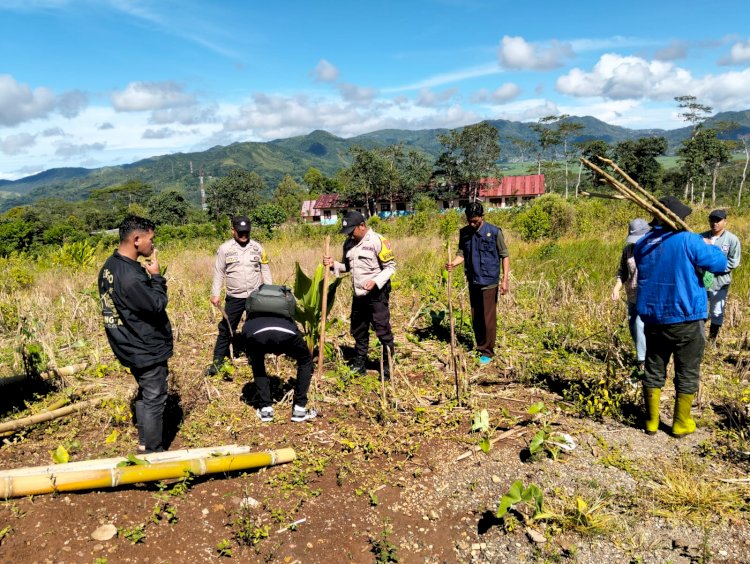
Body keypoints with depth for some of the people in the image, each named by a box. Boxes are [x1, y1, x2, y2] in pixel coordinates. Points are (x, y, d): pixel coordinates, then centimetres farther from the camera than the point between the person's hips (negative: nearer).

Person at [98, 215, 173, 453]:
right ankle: (154, 452, 18)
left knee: (145, 394, 24)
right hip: (148, 349, -10)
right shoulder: (131, 276, -30)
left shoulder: (110, 266, 3)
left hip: (131, 346, 10)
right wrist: (156, 276, -14)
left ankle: (144, 442, 38)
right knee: (154, 400, 5)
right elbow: (157, 305, -21)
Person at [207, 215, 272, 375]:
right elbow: (219, 273, -1)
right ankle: (217, 361, 13)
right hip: (234, 297, -2)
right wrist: (215, 294, -5)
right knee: (226, 329, 3)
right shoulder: (225, 248, -5)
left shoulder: (257, 247, 1)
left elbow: (265, 270, 8)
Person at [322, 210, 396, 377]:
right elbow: (347, 267, 16)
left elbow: (390, 267, -12)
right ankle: (359, 365, 29)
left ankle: (388, 366, 12)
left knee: (383, 331, -1)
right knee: (358, 331, 16)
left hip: (377, 294, -7)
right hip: (358, 295, 7)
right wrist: (333, 264, -4)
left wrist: (375, 281, -25)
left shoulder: (377, 241, -14)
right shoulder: (349, 243, 8)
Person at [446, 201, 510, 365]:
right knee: (476, 318, 14)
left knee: (488, 318, 0)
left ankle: (487, 352, 12)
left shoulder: (494, 232, -8)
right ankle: (479, 347, 29)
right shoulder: (464, 232, 4)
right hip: (473, 281, 5)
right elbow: (461, 253, 6)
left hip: (489, 282, -4)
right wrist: (453, 263, -17)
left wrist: (505, 279, -10)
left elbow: (504, 255, -4)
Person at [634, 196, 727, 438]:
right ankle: (681, 424, 20)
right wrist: (710, 247, 14)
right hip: (686, 320, -5)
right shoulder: (688, 241, -15)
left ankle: (651, 422, 21)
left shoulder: (642, 244, 3)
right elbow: (720, 264, -6)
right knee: (687, 374, 10)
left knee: (654, 371, 14)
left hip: (653, 319, 5)